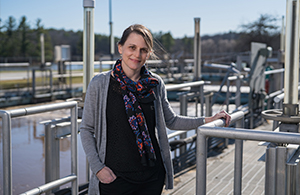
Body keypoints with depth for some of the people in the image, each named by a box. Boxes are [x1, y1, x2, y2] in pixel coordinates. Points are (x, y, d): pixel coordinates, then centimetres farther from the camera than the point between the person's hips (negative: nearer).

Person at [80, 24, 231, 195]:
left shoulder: (155, 84, 2)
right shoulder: (99, 84, -6)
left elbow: (171, 121, 13)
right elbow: (87, 130, 0)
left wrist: (207, 120, 4)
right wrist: (97, 167, -10)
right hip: (115, 177, -2)